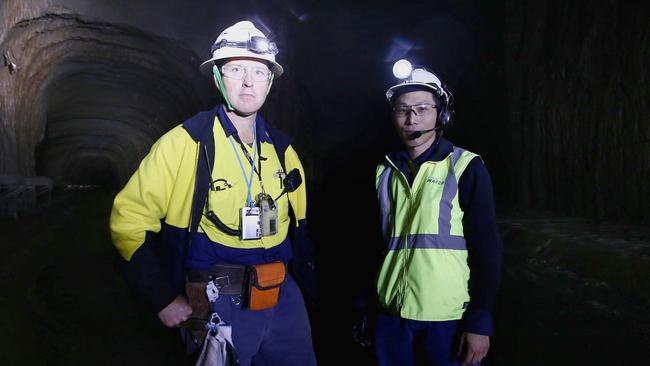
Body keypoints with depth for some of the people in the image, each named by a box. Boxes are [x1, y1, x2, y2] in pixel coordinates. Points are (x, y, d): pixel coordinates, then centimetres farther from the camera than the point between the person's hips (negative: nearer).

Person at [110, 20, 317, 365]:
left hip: (283, 299, 5)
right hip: (220, 306, -5)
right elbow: (129, 220, -9)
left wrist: (310, 288, 12)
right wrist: (163, 298, -11)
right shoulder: (185, 143, -10)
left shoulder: (283, 151, 5)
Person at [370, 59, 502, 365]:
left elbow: (486, 248, -7)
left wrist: (480, 321, -11)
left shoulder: (466, 168, -6)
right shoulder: (385, 171, 6)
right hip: (391, 316, 4)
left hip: (449, 318, -3)